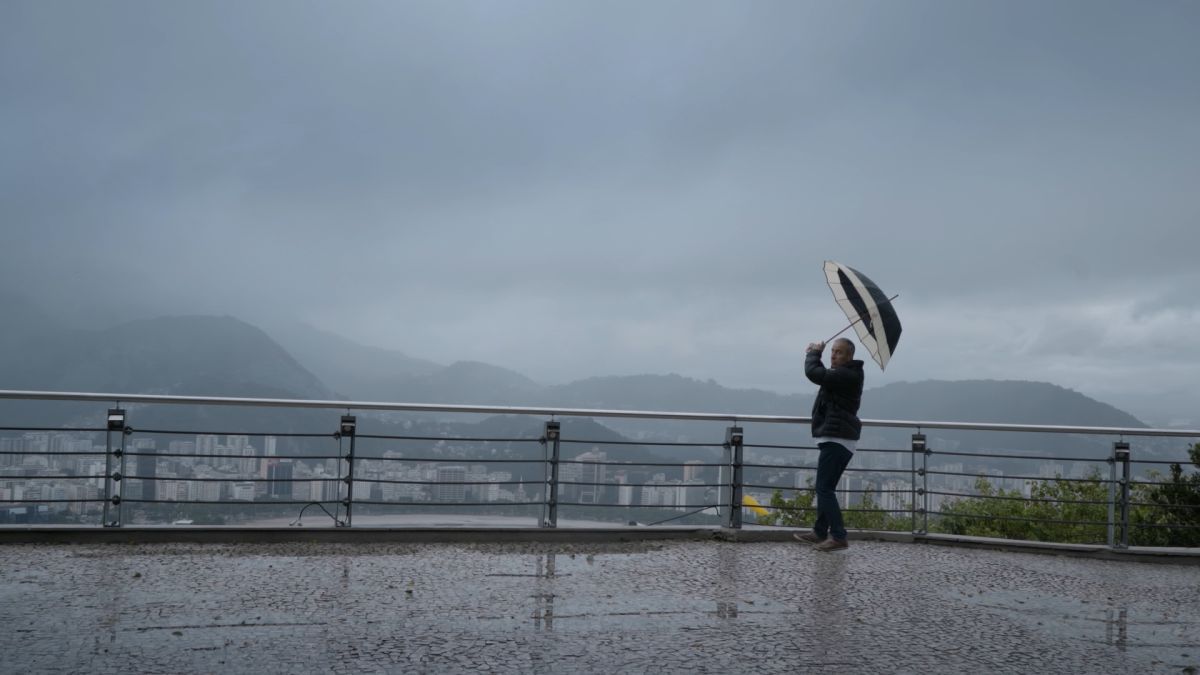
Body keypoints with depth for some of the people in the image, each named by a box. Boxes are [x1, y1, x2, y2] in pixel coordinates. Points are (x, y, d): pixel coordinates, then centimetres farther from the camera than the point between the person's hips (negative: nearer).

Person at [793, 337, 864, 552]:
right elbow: (823, 375, 29)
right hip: (837, 439, 11)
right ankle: (820, 532, 25)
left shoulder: (846, 375, -18)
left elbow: (814, 374, -24)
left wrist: (814, 353, -5)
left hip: (836, 439, -11)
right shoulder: (845, 374, 16)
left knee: (824, 488, -11)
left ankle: (838, 537, -11)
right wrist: (816, 355, 15)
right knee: (825, 488, 17)